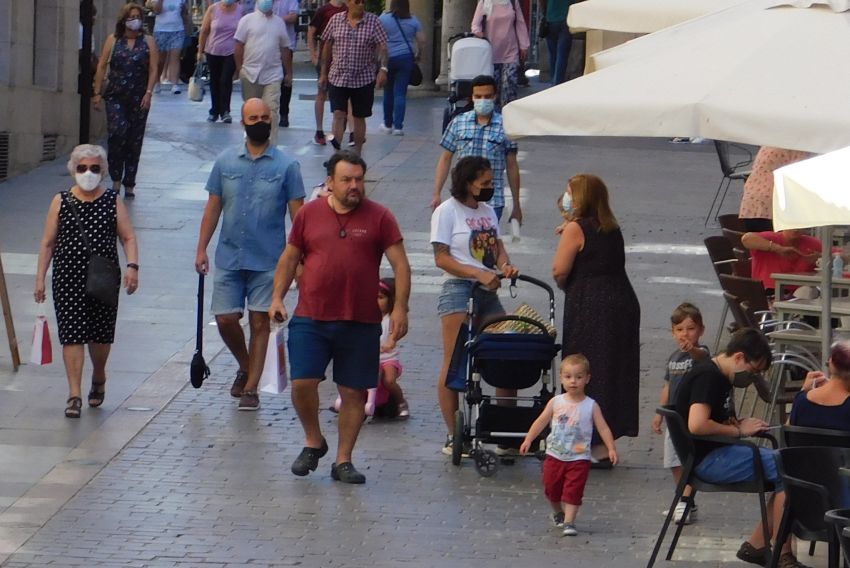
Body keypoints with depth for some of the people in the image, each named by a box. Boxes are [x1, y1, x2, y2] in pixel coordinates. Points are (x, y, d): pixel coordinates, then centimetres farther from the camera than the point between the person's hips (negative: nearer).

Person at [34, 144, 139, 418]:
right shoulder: (61, 202, 3)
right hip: (68, 279, -1)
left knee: (101, 334, 10)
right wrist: (40, 278, 2)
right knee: (72, 334, -7)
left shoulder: (113, 202, 4)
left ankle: (98, 379, 38)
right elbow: (48, 242, 6)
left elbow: (128, 237, 3)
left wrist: (132, 266, -13)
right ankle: (74, 395, -7)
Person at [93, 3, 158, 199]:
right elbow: (102, 66, 5)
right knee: (117, 133, -17)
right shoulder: (113, 40, 5)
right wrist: (97, 93, 0)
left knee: (134, 141, 3)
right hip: (116, 97, -1)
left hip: (139, 99, 1)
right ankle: (116, 179, -2)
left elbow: (153, 70, 0)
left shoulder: (148, 42, 5)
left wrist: (148, 93, -11)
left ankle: (129, 185, 12)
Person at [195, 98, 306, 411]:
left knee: (260, 322, 0)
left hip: (268, 261, -2)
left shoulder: (286, 166, -2)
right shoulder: (225, 161, 5)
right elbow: (213, 207, 9)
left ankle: (251, 388, 8)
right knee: (225, 319, 1)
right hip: (229, 257, 2)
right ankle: (245, 368, 28)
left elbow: (297, 214, -1)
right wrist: (201, 249, 5)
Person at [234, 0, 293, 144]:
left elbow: (284, 50, 14)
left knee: (272, 110, -8)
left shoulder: (279, 22, 10)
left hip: (273, 74, 1)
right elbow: (239, 46, 0)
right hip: (251, 73, -1)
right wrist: (239, 69, -6)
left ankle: (271, 145, -9)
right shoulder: (247, 20, 1)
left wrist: (289, 73, 14)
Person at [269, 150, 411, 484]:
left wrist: (400, 308, -9)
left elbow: (400, 264, 1)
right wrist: (278, 298, 5)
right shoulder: (309, 214, 6)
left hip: (360, 323, 0)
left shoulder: (379, 217, 2)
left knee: (354, 393, 4)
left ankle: (343, 461, 15)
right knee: (302, 383, -9)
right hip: (310, 319, 1)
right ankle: (313, 442, 16)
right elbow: (289, 258, 15)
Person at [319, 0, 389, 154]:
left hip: (364, 79, 0)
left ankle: (357, 155, 20)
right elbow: (327, 46, 9)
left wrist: (383, 68, -23)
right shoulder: (336, 20, 2)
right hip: (337, 77, 0)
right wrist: (324, 73, 10)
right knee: (339, 115, -9)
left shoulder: (373, 21, -2)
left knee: (359, 117, 9)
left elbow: (382, 46, -8)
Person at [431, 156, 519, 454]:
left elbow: (498, 247, 18)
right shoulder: (447, 211, -4)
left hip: (488, 293, 7)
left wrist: (505, 266, -6)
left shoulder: (487, 211, 17)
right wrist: (479, 273, -19)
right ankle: (452, 436, -1)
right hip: (458, 290, -7)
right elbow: (442, 258, -10)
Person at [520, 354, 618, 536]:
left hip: (579, 458, -3)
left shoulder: (591, 406, -6)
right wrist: (528, 440, -6)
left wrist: (611, 448, -16)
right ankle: (558, 513, 38)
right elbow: (541, 422, 3)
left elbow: (603, 428, -6)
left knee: (573, 491, -9)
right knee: (551, 487, 14)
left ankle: (569, 522, -6)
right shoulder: (556, 402, -1)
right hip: (555, 455, 3)